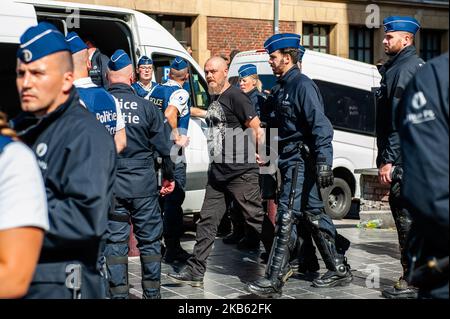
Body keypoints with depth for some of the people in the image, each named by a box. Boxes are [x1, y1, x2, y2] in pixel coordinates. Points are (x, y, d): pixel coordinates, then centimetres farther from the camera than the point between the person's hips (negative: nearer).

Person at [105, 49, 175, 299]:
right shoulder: (146, 107, -6)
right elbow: (164, 147, 0)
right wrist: (169, 177, 14)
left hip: (110, 187, 0)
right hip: (143, 185, 0)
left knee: (115, 242, 8)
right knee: (149, 240, 12)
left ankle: (118, 293, 10)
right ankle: (152, 293, 19)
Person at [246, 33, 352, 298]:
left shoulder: (302, 85, -12)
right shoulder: (284, 87, 17)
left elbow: (320, 125, -20)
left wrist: (323, 163, -27)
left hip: (301, 162, -10)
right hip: (290, 161, 10)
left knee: (286, 217, -11)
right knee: (313, 216, 12)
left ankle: (274, 280, -10)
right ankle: (339, 269, 21)